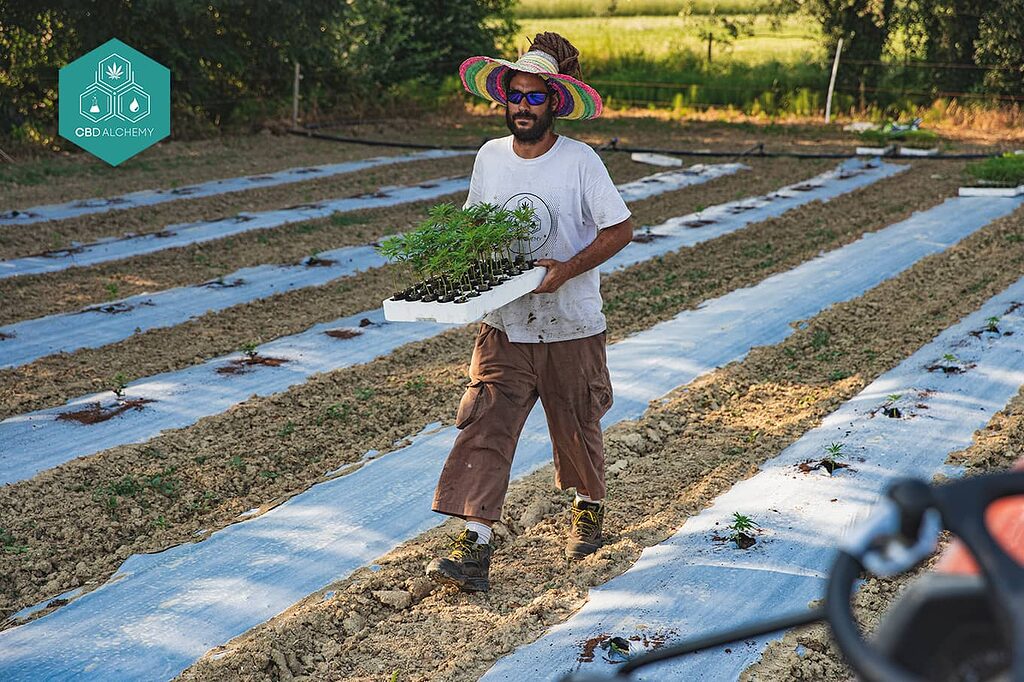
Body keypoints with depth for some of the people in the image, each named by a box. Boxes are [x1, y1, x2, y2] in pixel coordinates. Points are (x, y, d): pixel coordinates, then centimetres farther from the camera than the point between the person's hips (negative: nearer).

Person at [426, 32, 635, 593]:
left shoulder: (580, 161, -11)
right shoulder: (489, 157, 3)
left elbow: (620, 228, -9)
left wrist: (567, 269, -22)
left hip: (570, 326, -2)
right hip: (504, 322, 3)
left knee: (576, 427, 13)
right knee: (485, 425, -10)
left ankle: (589, 506, 41)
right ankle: (474, 544, -11)